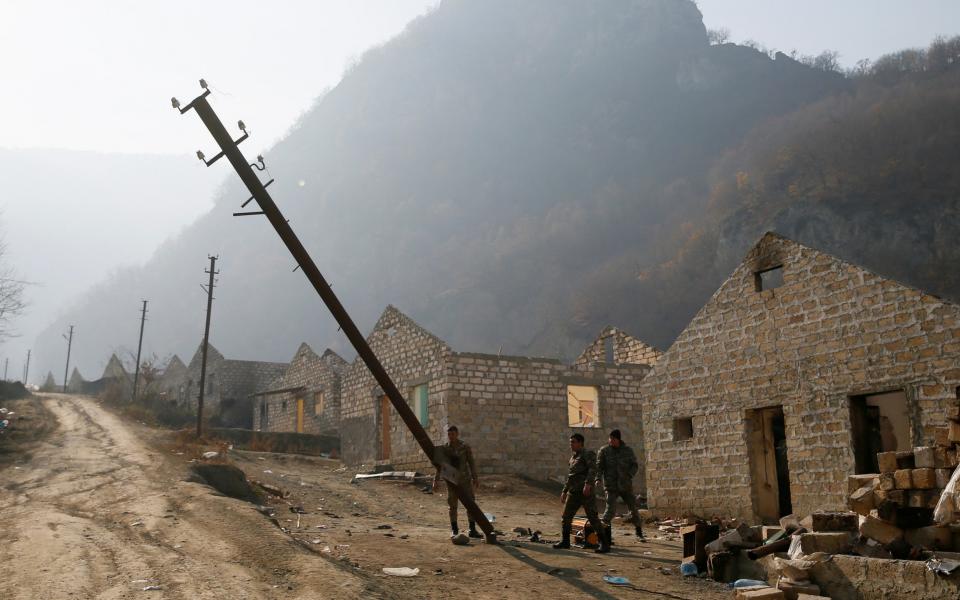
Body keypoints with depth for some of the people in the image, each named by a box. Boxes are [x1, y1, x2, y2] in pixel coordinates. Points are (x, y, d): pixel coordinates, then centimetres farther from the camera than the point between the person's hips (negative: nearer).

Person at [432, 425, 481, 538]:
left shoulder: (465, 448, -2)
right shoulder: (444, 449, 1)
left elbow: (471, 463, 1)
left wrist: (475, 478, -5)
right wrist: (436, 480, 3)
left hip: (465, 480, 0)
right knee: (452, 506, 4)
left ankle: (472, 530, 7)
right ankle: (454, 531, 14)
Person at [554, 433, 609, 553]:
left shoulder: (588, 454, -4)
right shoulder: (573, 457, 21)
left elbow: (593, 469, -19)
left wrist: (588, 484, -33)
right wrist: (564, 491, 26)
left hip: (586, 492, -8)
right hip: (573, 492, 8)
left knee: (593, 517, -9)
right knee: (566, 516, 8)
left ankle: (604, 544, -4)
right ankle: (565, 541, 22)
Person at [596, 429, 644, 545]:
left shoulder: (628, 450, 4)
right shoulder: (604, 451, -1)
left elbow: (635, 465, 6)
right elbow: (599, 466, -4)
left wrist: (629, 475, -13)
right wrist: (598, 479, -20)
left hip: (626, 485, 2)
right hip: (611, 486, -2)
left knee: (633, 507, 9)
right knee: (611, 508, -16)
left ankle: (639, 530, 29)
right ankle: (605, 532, -8)